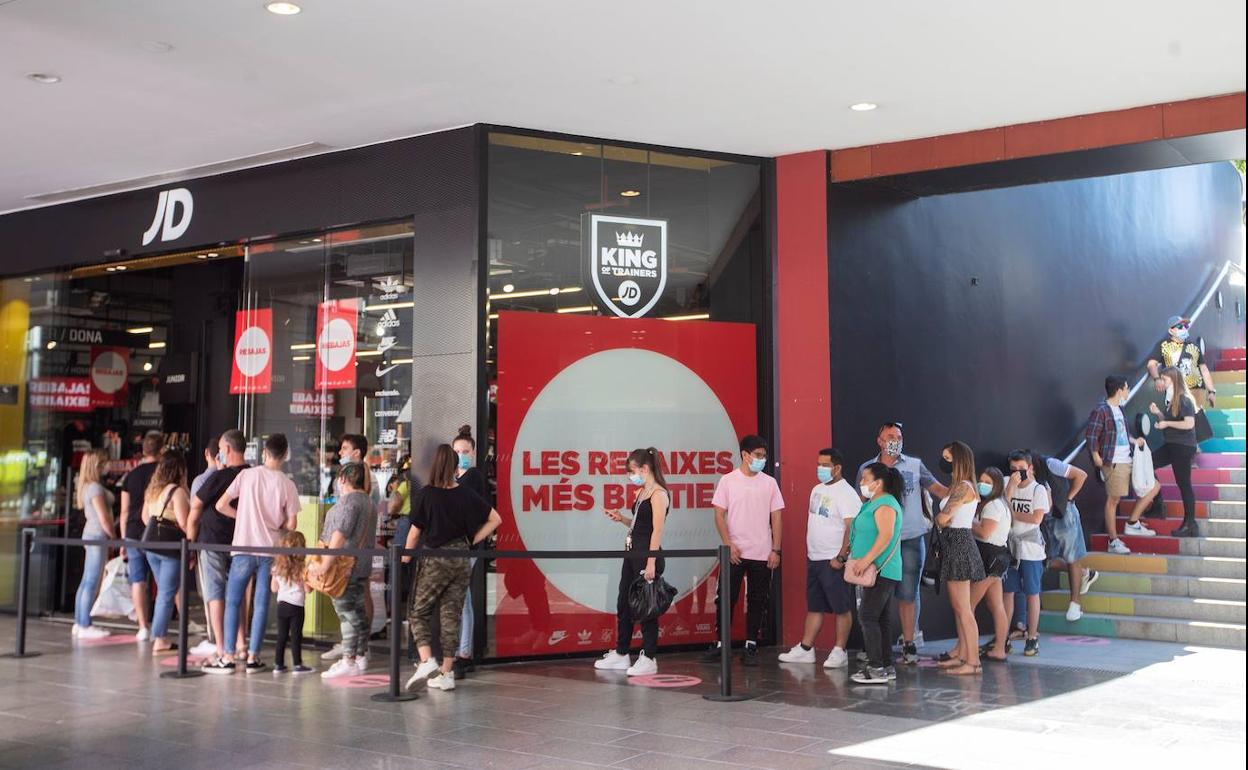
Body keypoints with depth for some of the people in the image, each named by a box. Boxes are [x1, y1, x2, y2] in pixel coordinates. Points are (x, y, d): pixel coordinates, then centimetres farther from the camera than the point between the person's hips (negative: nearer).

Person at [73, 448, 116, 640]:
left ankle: (79, 624, 18)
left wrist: (111, 537, 18)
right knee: (92, 582, -8)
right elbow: (103, 518, -17)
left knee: (86, 581, 13)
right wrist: (115, 538, -7)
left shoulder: (87, 486, 15)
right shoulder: (96, 487, -15)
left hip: (91, 534, 10)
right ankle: (84, 626, -6)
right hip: (98, 536, -10)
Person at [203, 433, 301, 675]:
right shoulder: (288, 485, -3)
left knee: (233, 602, 7)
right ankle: (253, 657, 8)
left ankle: (227, 657, 6)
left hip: (244, 548, -1)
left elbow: (221, 505, -4)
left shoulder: (247, 475, -4)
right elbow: (291, 524, -1)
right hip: (271, 551, 1)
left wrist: (243, 516, 12)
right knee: (261, 604, 7)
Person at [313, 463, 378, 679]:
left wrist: (325, 564, -23)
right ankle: (361, 656, 22)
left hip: (346, 566, -10)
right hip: (362, 565, 10)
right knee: (358, 611, 15)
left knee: (346, 611, -7)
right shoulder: (368, 502, 16)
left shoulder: (349, 500, -14)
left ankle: (348, 661, -6)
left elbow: (340, 534, -22)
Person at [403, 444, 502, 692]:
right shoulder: (466, 495, 1)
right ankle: (446, 673, 10)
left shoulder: (426, 495, -9)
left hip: (434, 560, -4)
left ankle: (427, 662, -11)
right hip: (461, 559, 4)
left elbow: (415, 532, -5)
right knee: (451, 615, 8)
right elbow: (495, 519, 5)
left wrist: (404, 559, 8)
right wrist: (472, 541, 8)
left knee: (418, 613, 8)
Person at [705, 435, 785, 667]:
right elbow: (719, 515, -1)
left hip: (762, 554, 2)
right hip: (735, 552, -2)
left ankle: (751, 646, 12)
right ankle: (719, 643, 12)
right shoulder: (728, 480, 0)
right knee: (726, 599, 2)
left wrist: (776, 550, -1)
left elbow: (776, 517, 6)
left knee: (757, 602, 5)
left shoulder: (769, 483, 6)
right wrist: (729, 545, -10)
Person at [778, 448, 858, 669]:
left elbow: (852, 528, -21)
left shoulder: (846, 493, -14)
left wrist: (841, 557, -23)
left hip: (834, 561, -9)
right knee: (814, 607, 14)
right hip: (814, 559, 9)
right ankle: (805, 649, 19)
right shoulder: (817, 489, 14)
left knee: (841, 608, 1)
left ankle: (839, 652, 6)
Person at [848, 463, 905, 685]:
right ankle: (887, 666, 15)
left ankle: (876, 668, -11)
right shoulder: (873, 504, 20)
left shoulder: (885, 504, -13)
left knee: (867, 617, -11)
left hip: (882, 571, -11)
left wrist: (866, 560, -28)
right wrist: (855, 558, 16)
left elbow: (886, 535, -26)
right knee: (881, 619, 11)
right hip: (879, 572, 11)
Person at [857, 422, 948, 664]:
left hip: (911, 538, -1)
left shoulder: (915, 465, 6)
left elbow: (937, 488, -2)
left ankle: (909, 644, 8)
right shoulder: (867, 469, 7)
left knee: (908, 593, 1)